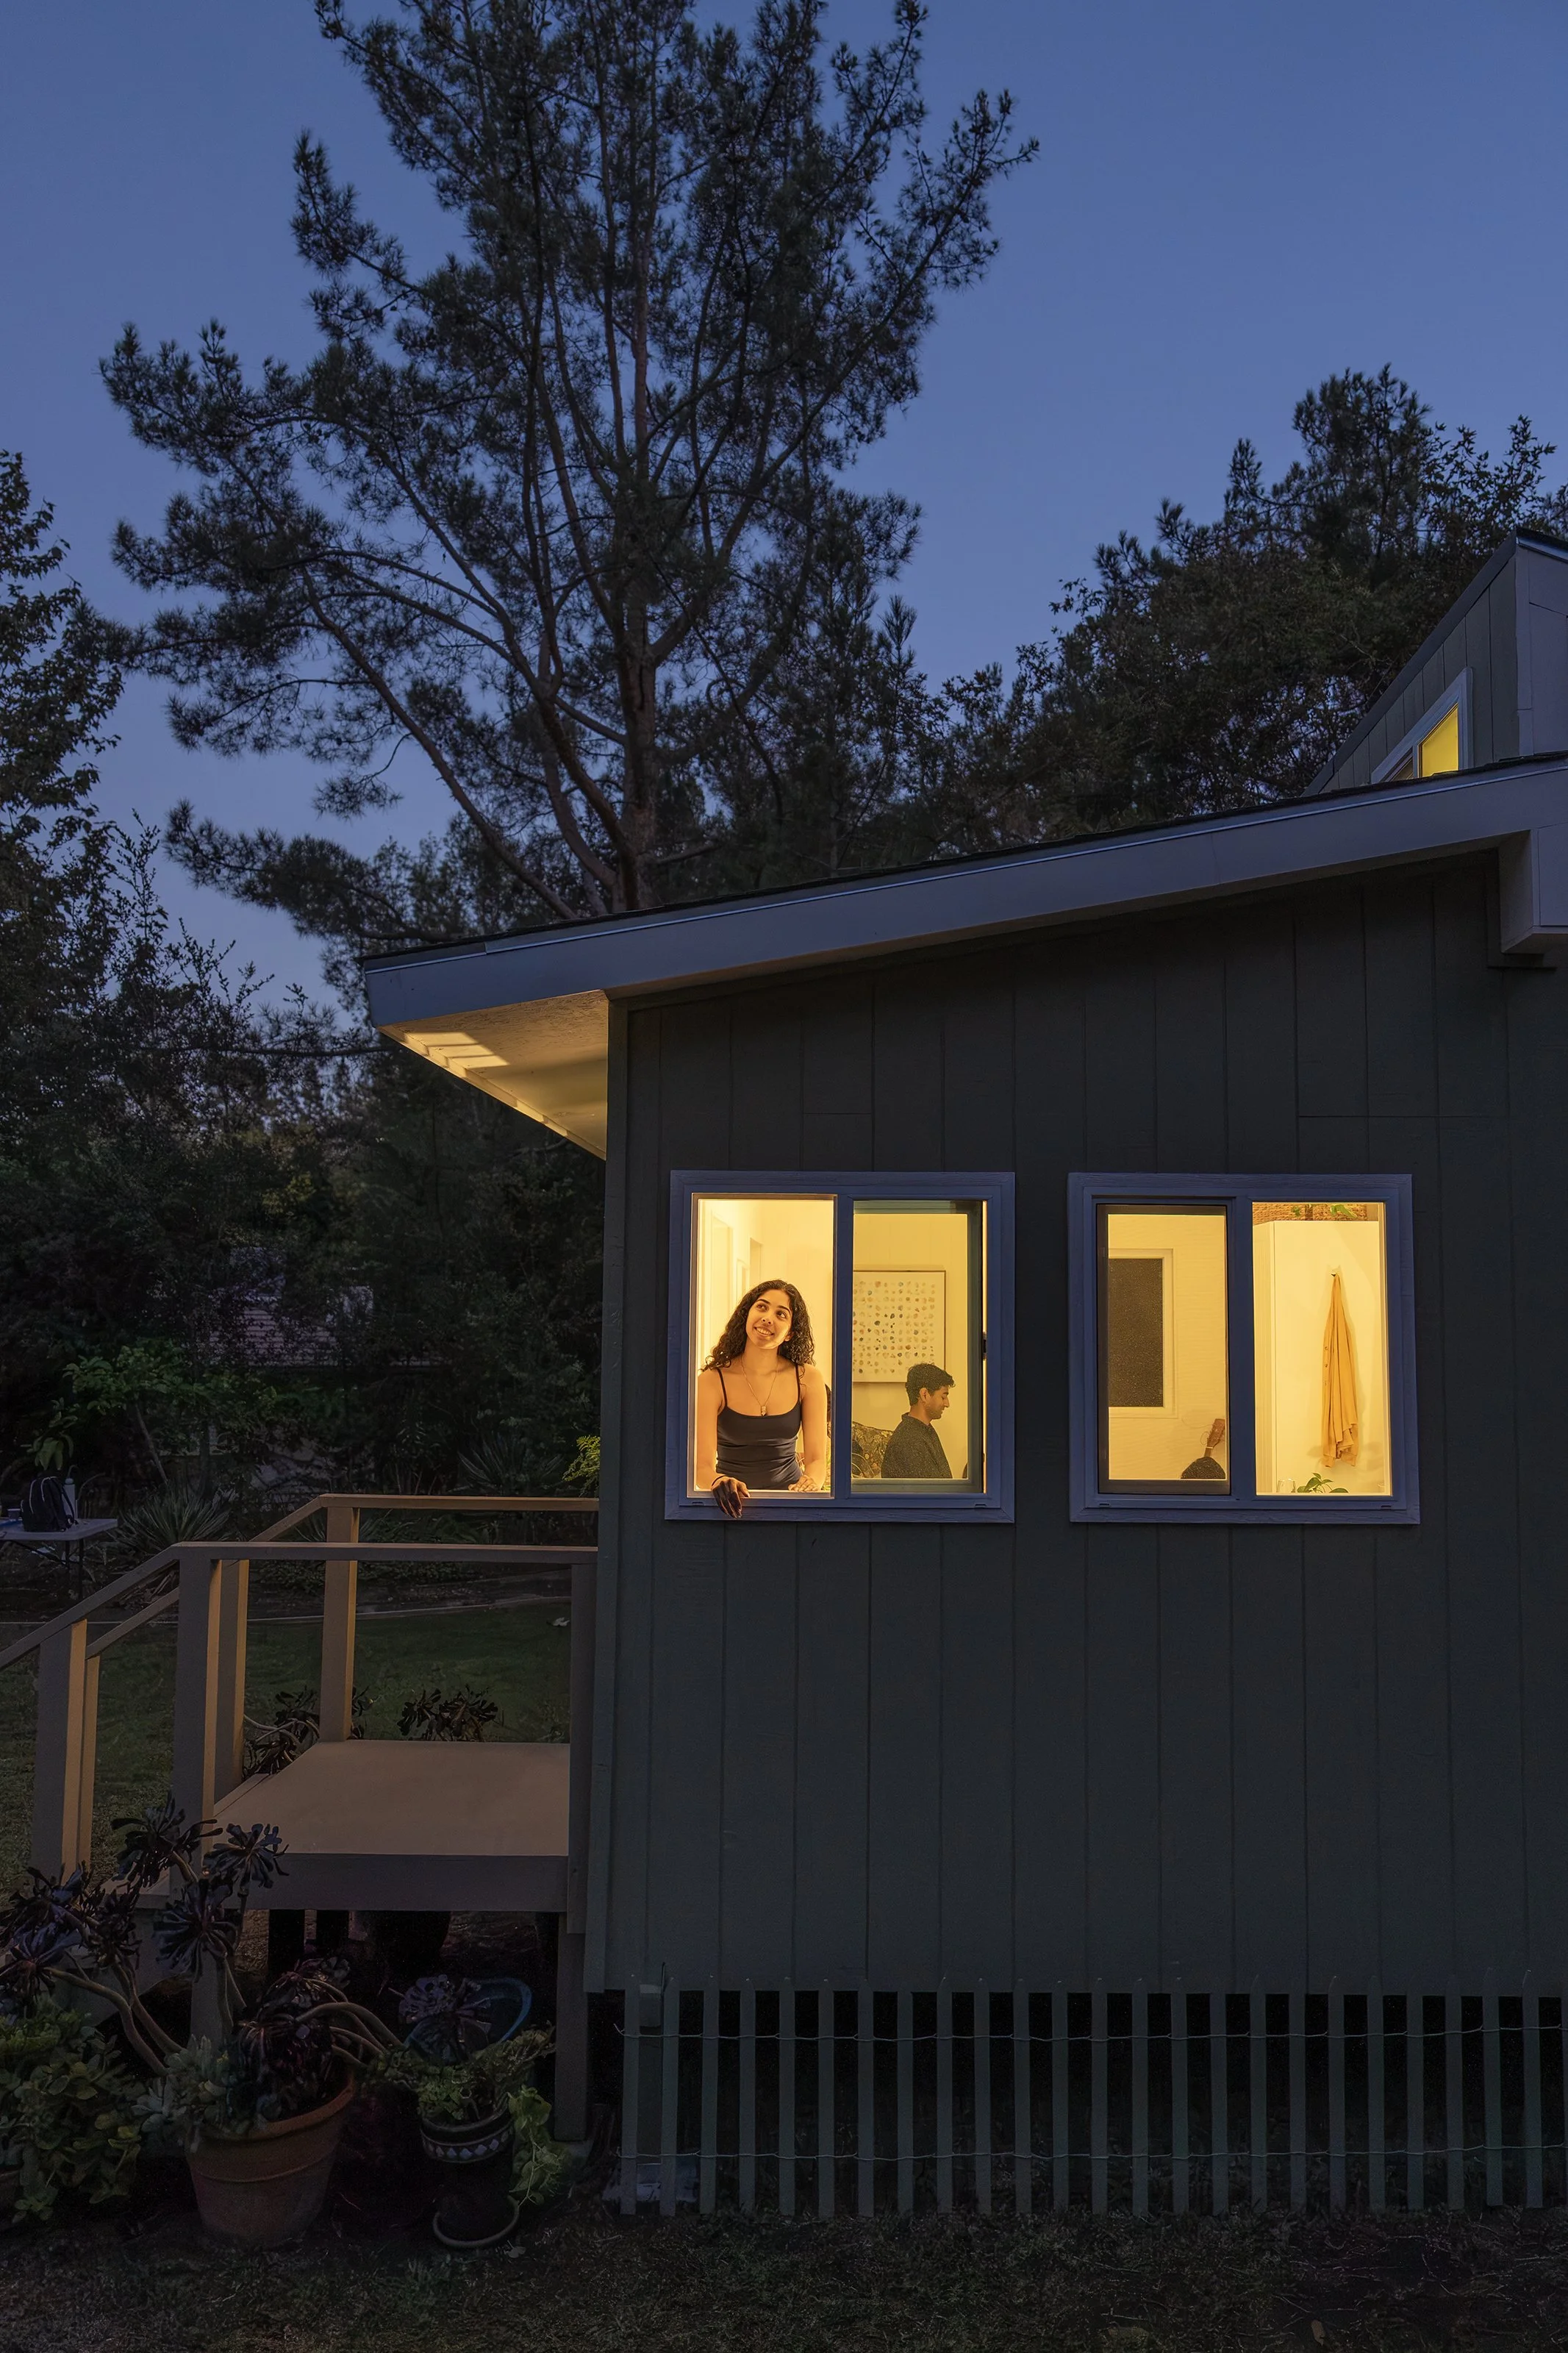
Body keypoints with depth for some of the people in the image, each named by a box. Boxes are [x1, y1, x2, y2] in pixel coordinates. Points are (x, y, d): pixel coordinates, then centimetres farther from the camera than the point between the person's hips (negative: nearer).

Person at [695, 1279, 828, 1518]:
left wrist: (809, 1483, -20)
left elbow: (817, 1459, 2)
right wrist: (719, 1481, -32)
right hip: (733, 1505, -2)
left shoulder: (808, 1379, 4)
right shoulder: (712, 1381, -3)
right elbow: (702, 1466, -9)